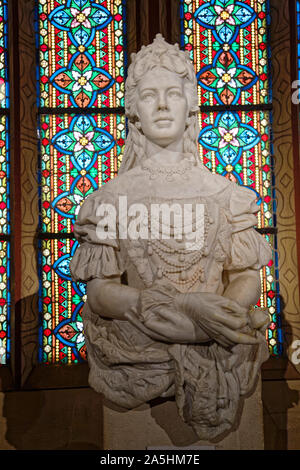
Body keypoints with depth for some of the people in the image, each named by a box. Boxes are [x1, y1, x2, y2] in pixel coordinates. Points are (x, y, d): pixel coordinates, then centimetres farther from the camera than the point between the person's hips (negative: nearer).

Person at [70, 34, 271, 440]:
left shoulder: (224, 193, 4)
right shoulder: (112, 197, 0)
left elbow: (246, 274, 4)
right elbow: (99, 291, -7)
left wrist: (234, 308, -21)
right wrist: (186, 306, -22)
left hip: (215, 349, 2)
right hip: (138, 346, -1)